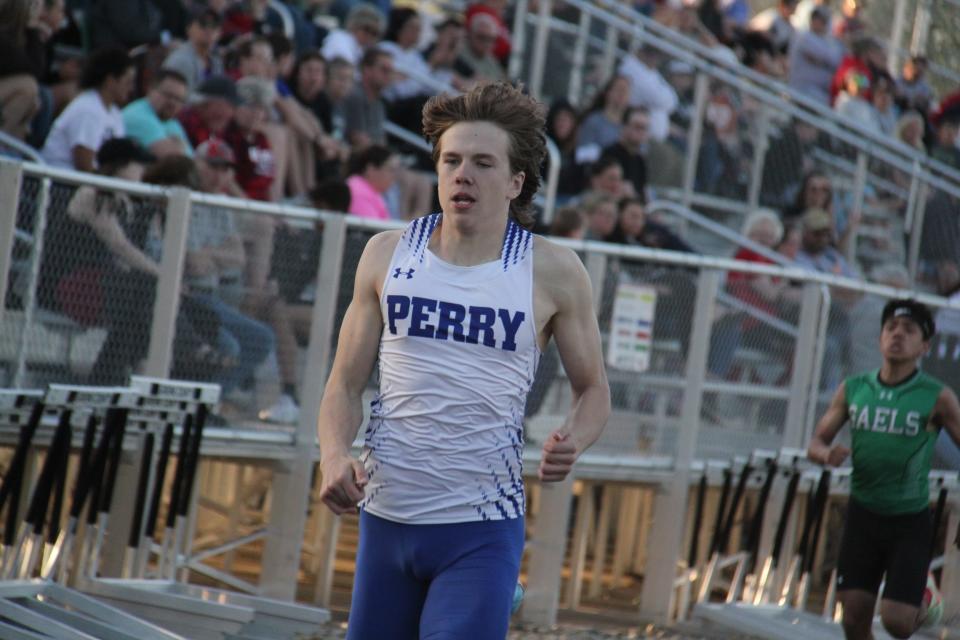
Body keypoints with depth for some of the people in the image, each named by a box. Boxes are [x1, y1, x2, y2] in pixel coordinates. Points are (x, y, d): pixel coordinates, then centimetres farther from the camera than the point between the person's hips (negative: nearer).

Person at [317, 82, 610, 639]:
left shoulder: (554, 273, -1)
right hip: (387, 515, 3)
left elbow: (593, 390, 9)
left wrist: (572, 442, -13)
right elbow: (346, 384, 8)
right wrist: (334, 456, -11)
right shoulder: (389, 254, 5)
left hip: (483, 533, -3)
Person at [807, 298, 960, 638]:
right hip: (863, 515, 3)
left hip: (910, 522, -3)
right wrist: (827, 453, -18)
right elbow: (817, 441, 6)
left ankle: (924, 600, 26)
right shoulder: (852, 390, 1)